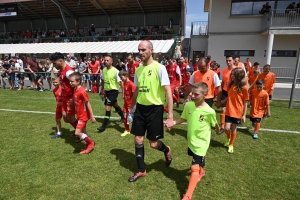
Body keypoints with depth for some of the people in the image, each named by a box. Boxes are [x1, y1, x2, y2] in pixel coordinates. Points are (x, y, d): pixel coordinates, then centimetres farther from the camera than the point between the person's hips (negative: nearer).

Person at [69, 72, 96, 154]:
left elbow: (88, 104, -21)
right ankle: (88, 146, 30)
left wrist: (92, 116, -18)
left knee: (77, 133, -11)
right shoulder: (75, 90, 3)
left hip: (83, 116, -9)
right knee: (83, 133, 16)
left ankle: (91, 143, 9)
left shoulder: (82, 92, -24)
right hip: (79, 115, 9)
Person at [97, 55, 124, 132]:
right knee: (115, 105, 23)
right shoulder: (104, 69, 3)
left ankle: (104, 125, 0)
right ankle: (122, 117, 45)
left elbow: (120, 82, -18)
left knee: (107, 108, -10)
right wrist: (102, 89, 19)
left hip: (113, 91, -7)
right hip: (107, 91, 7)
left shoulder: (115, 71, -18)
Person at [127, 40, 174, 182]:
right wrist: (131, 108, 20)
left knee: (153, 143, 3)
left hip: (155, 108, -6)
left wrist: (170, 116, -18)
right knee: (138, 140, 10)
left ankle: (166, 150, 40)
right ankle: (141, 170, 30)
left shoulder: (159, 68, -13)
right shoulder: (138, 69, 6)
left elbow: (168, 92, -15)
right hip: (140, 108, 6)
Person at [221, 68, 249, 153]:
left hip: (237, 112, -3)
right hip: (229, 111, 3)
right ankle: (228, 138, 33)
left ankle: (231, 145, 31)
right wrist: (222, 102, 5)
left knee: (233, 129, 10)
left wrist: (244, 115, -5)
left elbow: (245, 102, -7)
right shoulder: (230, 84, -1)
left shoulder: (244, 87, -13)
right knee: (227, 128, -1)